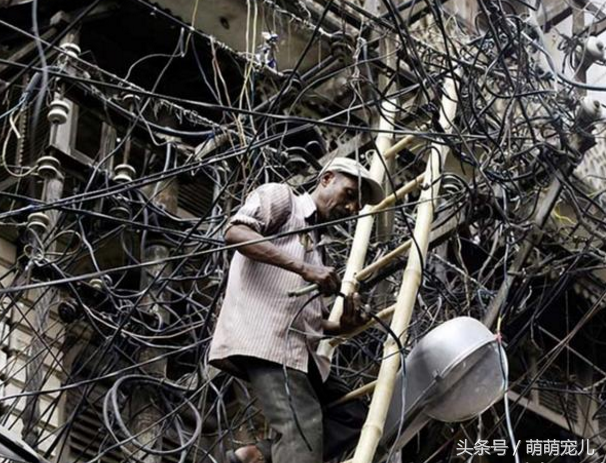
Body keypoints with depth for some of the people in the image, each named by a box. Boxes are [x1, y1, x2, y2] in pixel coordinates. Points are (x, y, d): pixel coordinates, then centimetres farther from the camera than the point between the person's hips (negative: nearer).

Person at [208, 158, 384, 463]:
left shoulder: (316, 246, 32)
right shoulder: (279, 197, 10)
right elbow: (235, 233, -11)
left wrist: (344, 326, 5)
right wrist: (304, 268, -17)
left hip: (298, 347, 9)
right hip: (263, 337, -9)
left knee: (352, 415, 5)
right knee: (303, 427, -21)